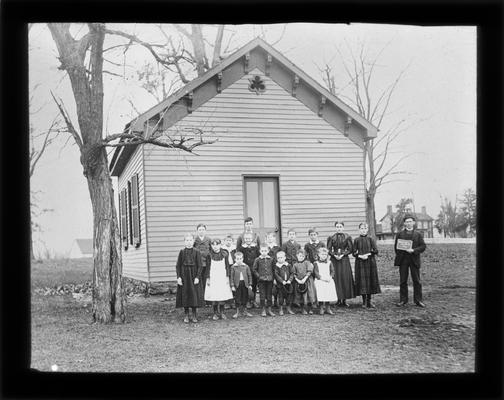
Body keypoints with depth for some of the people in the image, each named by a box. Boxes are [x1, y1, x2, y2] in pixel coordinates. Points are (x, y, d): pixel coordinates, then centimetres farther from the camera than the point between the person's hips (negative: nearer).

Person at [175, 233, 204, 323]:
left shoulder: (196, 252, -2)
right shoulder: (182, 252, 2)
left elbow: (200, 266, -3)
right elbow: (178, 265, 2)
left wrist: (197, 277, -11)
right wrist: (178, 277, -6)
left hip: (194, 276, -1)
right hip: (184, 276, 1)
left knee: (194, 294, 2)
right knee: (185, 295, 4)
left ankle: (194, 315, 14)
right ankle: (186, 315, 15)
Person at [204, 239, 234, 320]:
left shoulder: (224, 254, 0)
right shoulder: (209, 255, -3)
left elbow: (227, 266, 5)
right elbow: (208, 268, 2)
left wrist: (227, 277, 2)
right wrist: (208, 278, -1)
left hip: (222, 277, 1)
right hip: (213, 277, -1)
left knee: (223, 295, 1)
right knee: (213, 296, -1)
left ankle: (222, 313, 14)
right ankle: (215, 313, 12)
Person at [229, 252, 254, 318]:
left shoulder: (246, 266, 2)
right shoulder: (233, 267, -4)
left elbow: (249, 275, 7)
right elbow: (231, 277, -3)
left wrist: (250, 284, 3)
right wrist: (232, 286, -8)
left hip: (245, 283, 2)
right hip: (237, 284, -2)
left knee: (245, 297, 9)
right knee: (237, 298, 2)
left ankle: (244, 310, 25)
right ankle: (238, 311, 12)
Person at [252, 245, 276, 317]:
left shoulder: (271, 259, 4)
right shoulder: (257, 260, -2)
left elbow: (273, 269, 11)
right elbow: (254, 269, 1)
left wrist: (273, 277, 0)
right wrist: (258, 276, -8)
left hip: (269, 280, 2)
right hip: (261, 281, -2)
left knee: (269, 295, 8)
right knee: (262, 295, 2)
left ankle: (269, 310, 16)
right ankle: (263, 310, 11)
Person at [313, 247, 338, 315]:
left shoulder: (329, 263, 15)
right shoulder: (316, 263, 6)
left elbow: (332, 271, 10)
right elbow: (316, 272, -3)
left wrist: (330, 277, -9)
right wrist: (322, 278, -15)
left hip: (328, 281, 3)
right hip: (319, 281, -3)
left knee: (329, 293, -4)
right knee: (321, 295, -13)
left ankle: (328, 309, 10)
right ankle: (321, 309, -1)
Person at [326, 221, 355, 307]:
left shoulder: (347, 237, 3)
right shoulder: (331, 238, 5)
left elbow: (350, 249, 1)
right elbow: (328, 249, 3)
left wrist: (343, 254, -11)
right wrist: (334, 255, -13)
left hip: (344, 260, 0)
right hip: (334, 260, 0)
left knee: (345, 279, -2)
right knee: (336, 279, -2)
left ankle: (344, 300, 5)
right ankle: (338, 299, 4)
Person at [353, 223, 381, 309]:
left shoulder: (371, 239, 5)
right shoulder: (356, 240, 4)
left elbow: (376, 251, -2)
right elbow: (354, 253, 1)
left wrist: (368, 254, -14)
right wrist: (360, 256, -15)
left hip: (370, 263, 1)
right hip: (360, 263, -1)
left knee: (370, 280, 2)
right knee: (362, 281, -3)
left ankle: (369, 301, 11)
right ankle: (364, 301, 6)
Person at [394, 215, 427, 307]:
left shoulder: (418, 234, 6)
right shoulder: (400, 234, 7)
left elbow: (423, 246, 0)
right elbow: (396, 247, 7)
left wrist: (414, 250, -16)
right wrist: (397, 261, 0)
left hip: (414, 260, -1)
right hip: (403, 260, 1)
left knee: (417, 281, 2)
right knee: (403, 281, 5)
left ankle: (418, 300, 10)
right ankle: (403, 300, 12)